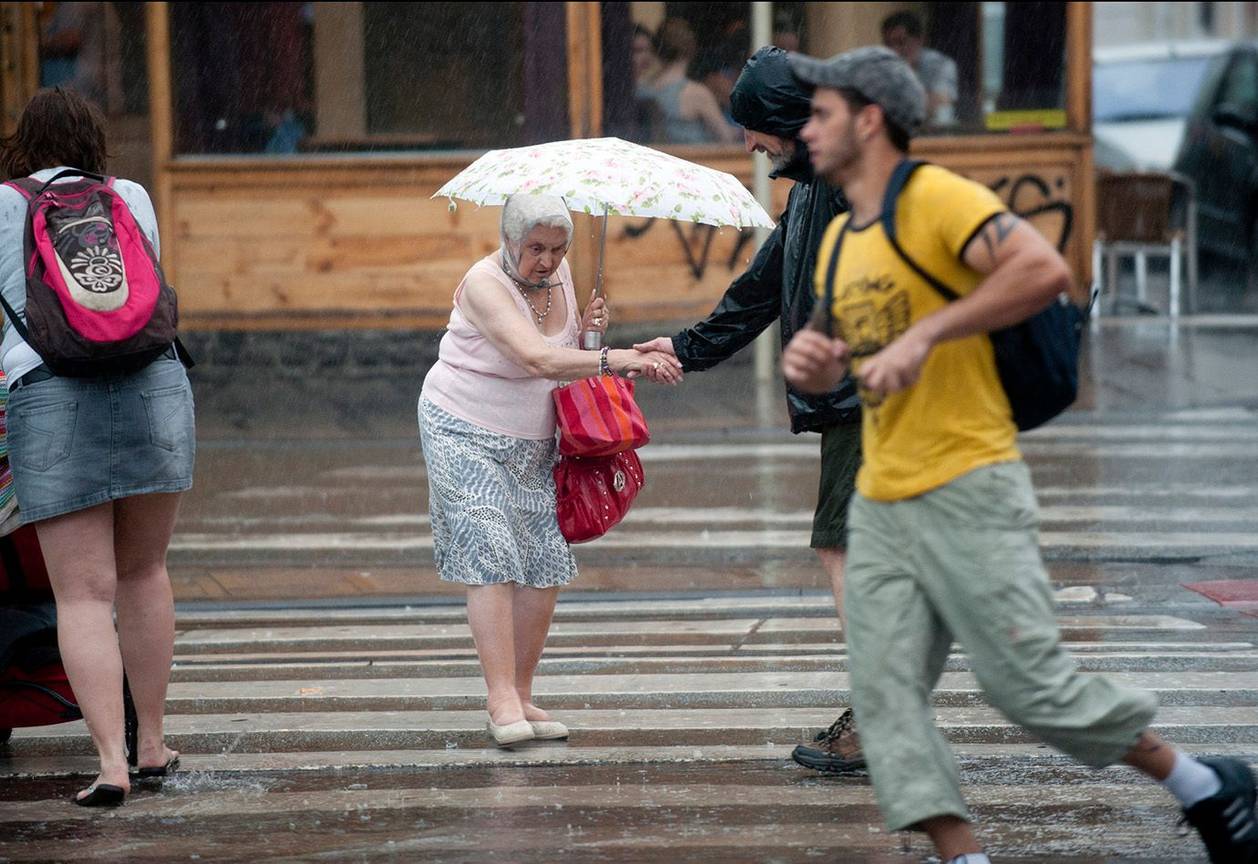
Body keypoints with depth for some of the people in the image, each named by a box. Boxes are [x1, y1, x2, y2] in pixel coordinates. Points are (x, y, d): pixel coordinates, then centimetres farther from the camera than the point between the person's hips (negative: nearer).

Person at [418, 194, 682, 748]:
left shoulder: (558, 276, 3)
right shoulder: (485, 283, -21)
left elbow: (563, 357, 16)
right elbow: (536, 359, -35)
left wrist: (585, 329, -6)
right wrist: (612, 360, -46)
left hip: (532, 442, 7)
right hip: (465, 433, -7)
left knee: (546, 566, -2)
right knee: (492, 561, -16)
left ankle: (522, 698, 4)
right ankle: (502, 701, -20)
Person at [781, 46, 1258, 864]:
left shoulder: (935, 197, -10)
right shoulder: (838, 241, 16)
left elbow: (1045, 269, -25)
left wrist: (925, 334, -28)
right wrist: (812, 362, 2)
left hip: (969, 489, -8)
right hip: (879, 504, 8)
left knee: (1031, 684, -7)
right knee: (886, 695, -4)